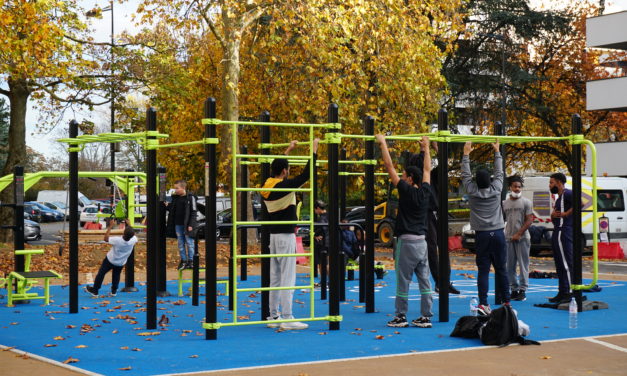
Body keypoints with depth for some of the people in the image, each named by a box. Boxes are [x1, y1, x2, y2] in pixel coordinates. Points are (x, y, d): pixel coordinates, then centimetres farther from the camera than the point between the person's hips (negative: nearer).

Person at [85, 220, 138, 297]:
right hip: (121, 263, 3)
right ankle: (114, 291, 34)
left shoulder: (117, 240, -36)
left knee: (101, 273, 13)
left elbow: (106, 238, -20)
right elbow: (134, 235, -1)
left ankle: (95, 290, 22)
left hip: (110, 260, -3)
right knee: (116, 275, 26)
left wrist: (110, 227, -18)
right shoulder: (133, 240, -27)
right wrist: (129, 225, 3)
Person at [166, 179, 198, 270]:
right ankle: (183, 261, 15)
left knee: (189, 243, -1)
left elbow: (193, 212, -8)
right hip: (178, 224, 6)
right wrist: (168, 206, -2)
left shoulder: (190, 197, -7)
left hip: (187, 225, -6)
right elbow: (173, 210, 18)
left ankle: (191, 261, 4)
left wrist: (191, 225, -13)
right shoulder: (175, 198, 11)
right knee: (181, 244, 9)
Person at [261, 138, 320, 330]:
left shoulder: (268, 185, 7)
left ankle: (273, 316, 16)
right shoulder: (285, 185, -15)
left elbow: (277, 167, 26)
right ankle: (287, 319, -7)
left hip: (273, 235, 8)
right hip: (286, 236, -8)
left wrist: (288, 150, 34)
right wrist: (314, 150, -6)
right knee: (287, 279, -7)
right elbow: (306, 174, -15)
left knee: (275, 278, 12)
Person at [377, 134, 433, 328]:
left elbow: (389, 166, -8)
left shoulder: (406, 191, -10)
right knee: (424, 280, 5)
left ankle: (400, 317, 6)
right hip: (422, 242, 6)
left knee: (403, 281, 1)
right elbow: (427, 169, 21)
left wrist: (383, 143, -1)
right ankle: (425, 317, 7)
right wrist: (426, 147, 32)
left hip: (407, 242, -6)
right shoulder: (425, 192, 5)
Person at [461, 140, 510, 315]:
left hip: (482, 235, -1)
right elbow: (499, 172, 14)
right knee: (501, 269, 8)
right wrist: (497, 151, 24)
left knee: (483, 270, -3)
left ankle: (483, 303, -11)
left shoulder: (472, 191, -3)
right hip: (498, 234, 1)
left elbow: (465, 174, 10)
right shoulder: (496, 189, 0)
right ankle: (505, 301, 13)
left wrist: (466, 154, 18)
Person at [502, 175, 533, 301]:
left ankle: (522, 290, 1)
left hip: (522, 238, -4)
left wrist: (519, 234, -12)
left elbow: (529, 220, -5)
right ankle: (514, 289, 14)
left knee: (523, 265, -3)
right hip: (508, 238, 4)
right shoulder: (505, 203, 11)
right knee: (510, 266, 6)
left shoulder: (526, 202, 0)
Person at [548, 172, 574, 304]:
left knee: (566, 263, -11)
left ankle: (570, 293, -12)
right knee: (560, 265, 13)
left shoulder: (567, 194, -9)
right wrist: (553, 215, 6)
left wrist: (566, 213, -21)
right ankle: (562, 293, 18)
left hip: (564, 232, -11)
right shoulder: (559, 198, 22)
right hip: (558, 232, 11)